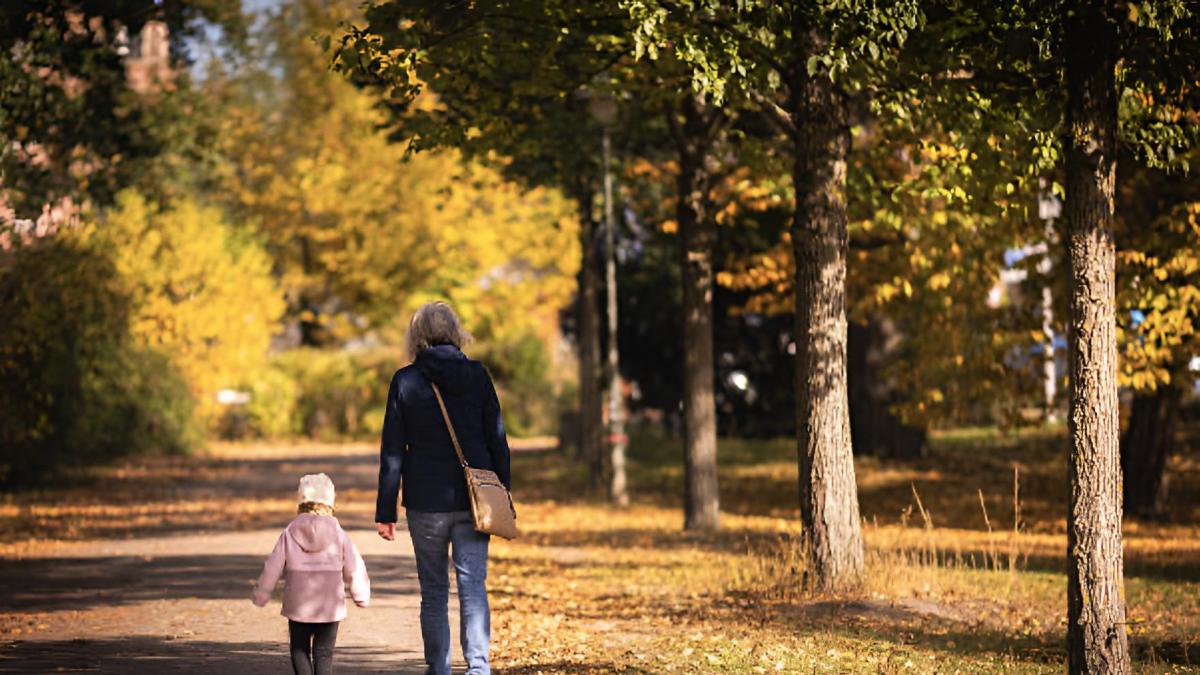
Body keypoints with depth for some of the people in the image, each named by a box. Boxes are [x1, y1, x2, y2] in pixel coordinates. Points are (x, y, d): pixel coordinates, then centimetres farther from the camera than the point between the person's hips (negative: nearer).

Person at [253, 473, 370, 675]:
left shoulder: (290, 533, -2)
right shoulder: (338, 534, -2)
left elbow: (273, 566, 1)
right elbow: (354, 567, 2)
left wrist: (261, 595, 13)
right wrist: (361, 595, 17)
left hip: (297, 605, 0)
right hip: (330, 606, 0)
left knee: (299, 648, 12)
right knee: (324, 652, 5)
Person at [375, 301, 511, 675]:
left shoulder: (405, 381, -4)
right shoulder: (477, 375, 0)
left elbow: (393, 451, -3)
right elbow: (497, 439, 3)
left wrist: (385, 510, 1)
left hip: (426, 501, -1)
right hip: (474, 499, 1)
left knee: (434, 592, 10)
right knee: (473, 587, -1)